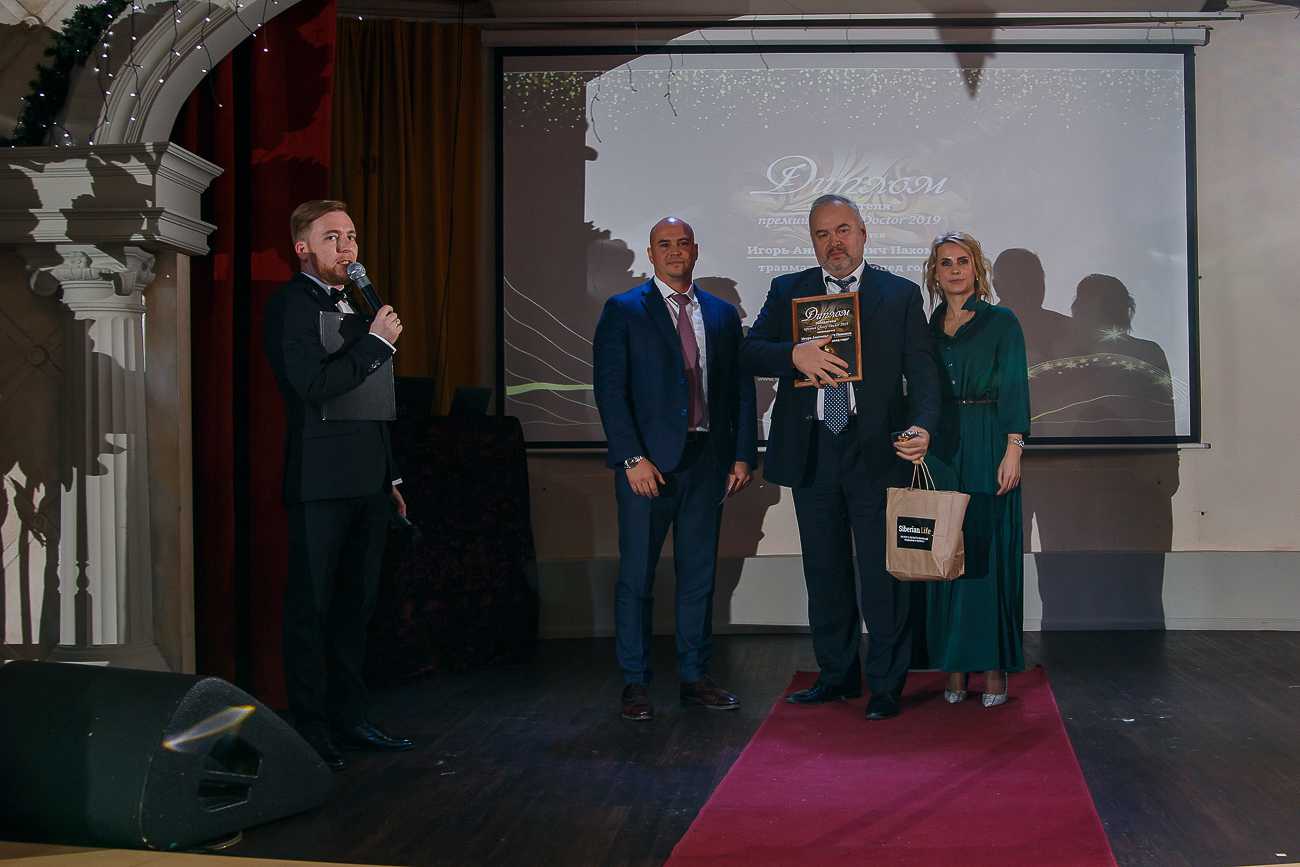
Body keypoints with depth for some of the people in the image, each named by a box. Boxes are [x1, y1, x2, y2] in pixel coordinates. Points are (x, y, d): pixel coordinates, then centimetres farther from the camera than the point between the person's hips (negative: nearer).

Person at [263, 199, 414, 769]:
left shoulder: (356, 306, 19)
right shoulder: (291, 304, -7)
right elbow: (314, 385, -21)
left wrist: (390, 477, 21)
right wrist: (378, 342, -16)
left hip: (367, 484, 8)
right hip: (320, 486, -8)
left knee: (355, 606, 13)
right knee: (311, 610, -2)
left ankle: (349, 720, 21)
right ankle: (311, 730, 4)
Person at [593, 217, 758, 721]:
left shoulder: (722, 314, 13)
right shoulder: (623, 311, 1)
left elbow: (741, 388, 13)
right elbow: (610, 389, -6)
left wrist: (743, 454, 4)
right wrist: (632, 457, -14)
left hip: (707, 461, 4)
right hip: (647, 462, -4)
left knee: (699, 575, 9)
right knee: (636, 576, 1)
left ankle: (695, 678, 18)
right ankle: (635, 684, 9)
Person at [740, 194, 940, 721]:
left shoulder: (900, 295, 4)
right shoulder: (787, 292, 10)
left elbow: (922, 370, -1)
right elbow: (748, 354, 3)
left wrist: (922, 425, -19)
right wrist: (794, 354, -17)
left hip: (875, 450, -3)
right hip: (811, 452, 3)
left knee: (882, 574, 0)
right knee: (825, 573, 12)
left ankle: (886, 687, 11)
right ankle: (837, 676, 25)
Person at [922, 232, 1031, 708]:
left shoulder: (1001, 322, 1)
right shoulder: (926, 329, 12)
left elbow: (1015, 388, -5)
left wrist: (1013, 450, -14)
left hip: (988, 452, -3)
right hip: (939, 451, 4)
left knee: (990, 553, -2)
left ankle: (993, 667, 5)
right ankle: (954, 667, 9)